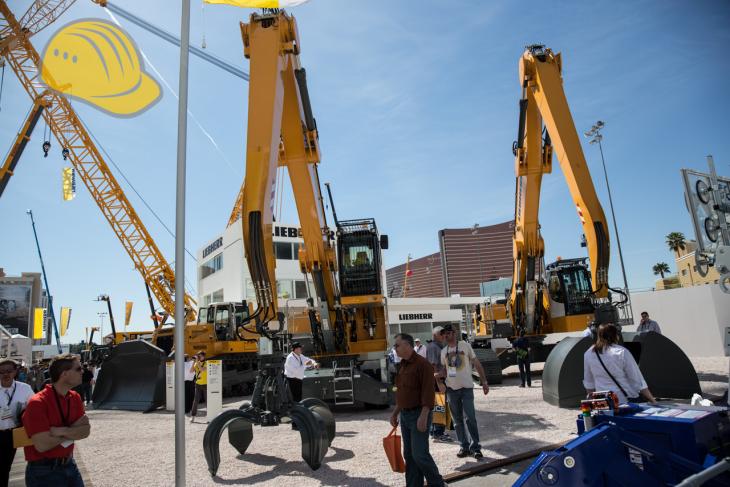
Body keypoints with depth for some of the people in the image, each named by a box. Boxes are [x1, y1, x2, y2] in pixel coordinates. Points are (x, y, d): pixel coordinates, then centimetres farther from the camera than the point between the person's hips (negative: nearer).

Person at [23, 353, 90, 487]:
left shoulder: (75, 398, 2)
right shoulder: (38, 403, -20)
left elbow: (86, 430, -4)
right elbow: (42, 445, -26)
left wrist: (63, 431, -21)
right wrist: (73, 430, -13)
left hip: (69, 465, 6)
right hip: (44, 472, -6)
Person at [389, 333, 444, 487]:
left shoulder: (422, 364, -14)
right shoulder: (403, 365, 13)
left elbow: (428, 392, -20)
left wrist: (423, 416, -24)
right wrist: (395, 413, 19)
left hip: (418, 414, -8)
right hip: (404, 415, 9)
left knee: (419, 454, -7)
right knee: (409, 455, 12)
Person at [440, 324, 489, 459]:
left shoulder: (465, 345, -4)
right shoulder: (443, 351, 7)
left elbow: (477, 364, -1)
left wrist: (484, 382, -5)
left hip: (466, 387, -4)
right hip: (451, 388, 4)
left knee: (470, 418, -8)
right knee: (458, 420, 10)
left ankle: (475, 447, 3)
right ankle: (464, 447, 19)